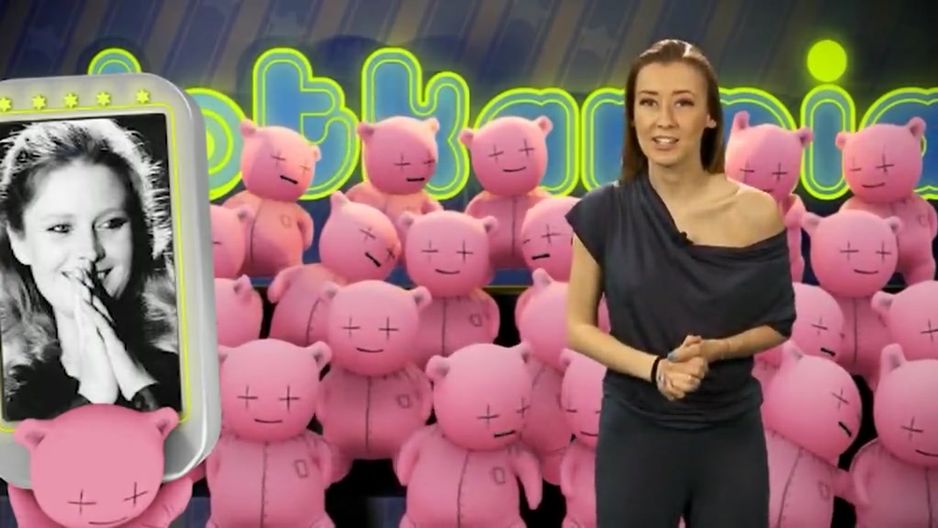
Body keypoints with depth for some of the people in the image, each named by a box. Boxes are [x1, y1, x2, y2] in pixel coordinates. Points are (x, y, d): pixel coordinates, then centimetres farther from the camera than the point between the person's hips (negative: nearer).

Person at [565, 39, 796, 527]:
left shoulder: (756, 213, -8)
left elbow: (778, 324, 2)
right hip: (635, 433, 0)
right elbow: (577, 326, -2)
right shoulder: (603, 212, -7)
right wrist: (654, 367, -17)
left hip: (731, 436, 0)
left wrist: (714, 349, -17)